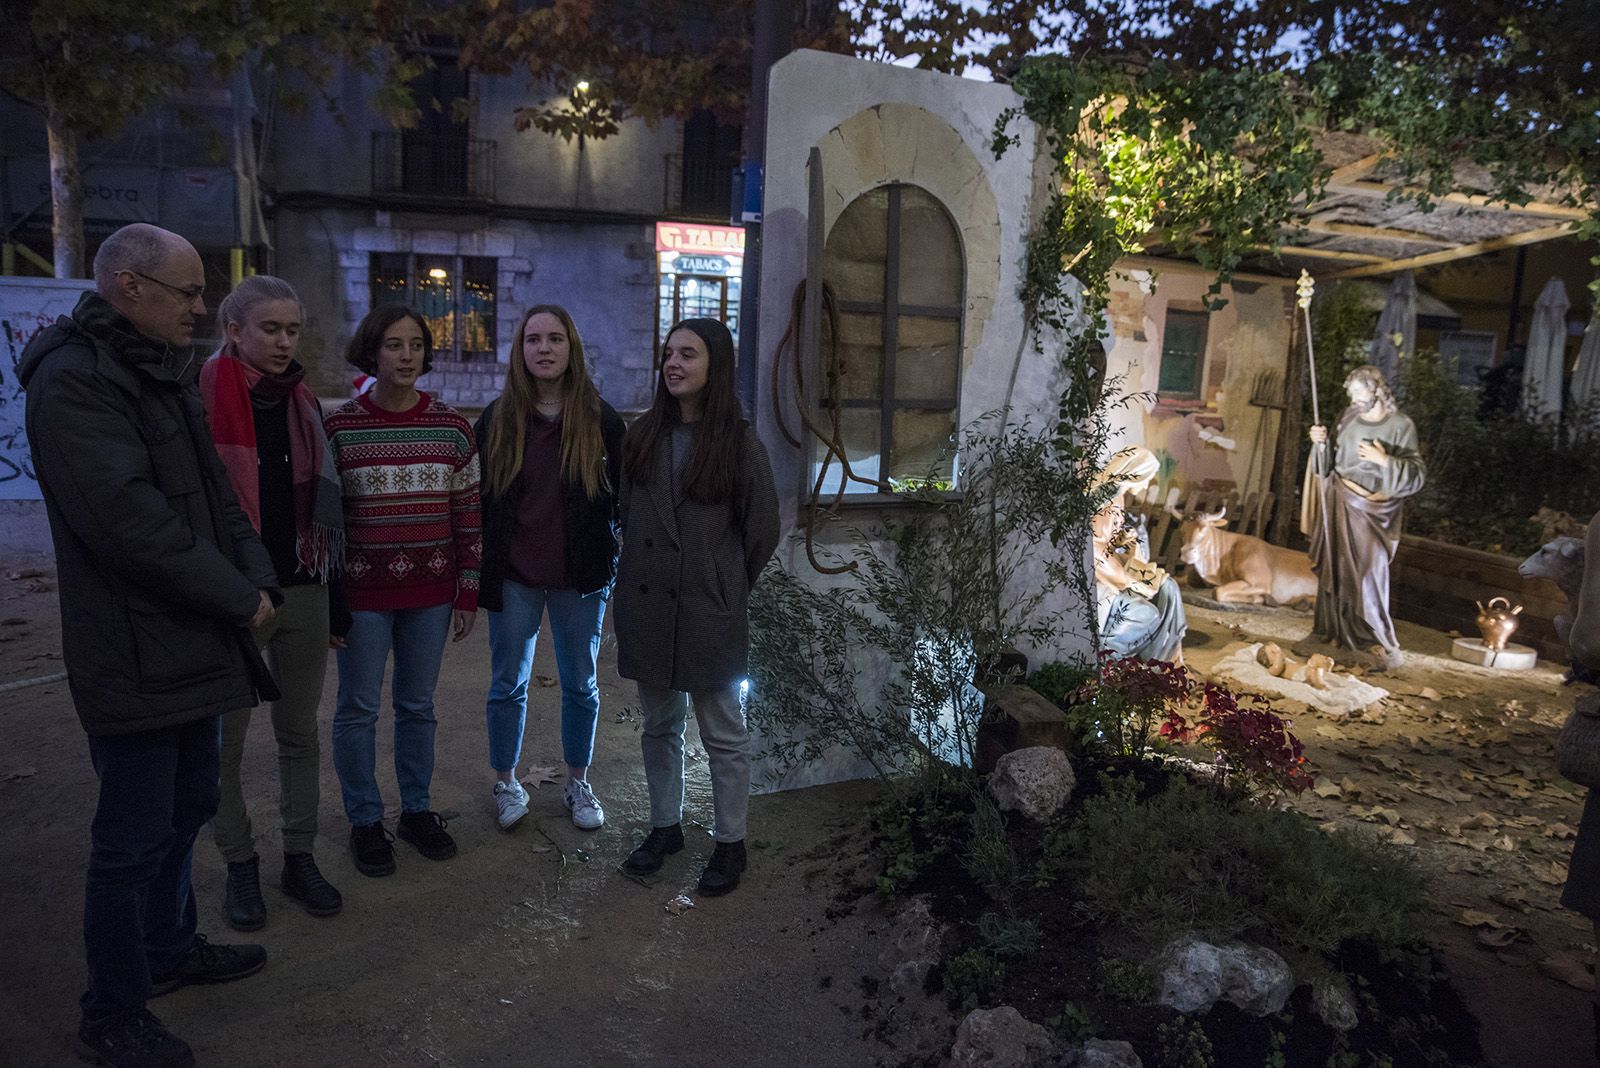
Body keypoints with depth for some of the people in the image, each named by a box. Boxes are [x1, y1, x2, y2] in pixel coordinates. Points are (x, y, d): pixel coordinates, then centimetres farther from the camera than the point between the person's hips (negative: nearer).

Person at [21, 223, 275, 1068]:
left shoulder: (164, 374, 13)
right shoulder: (74, 380, -18)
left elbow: (213, 493, 14)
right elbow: (127, 520, -27)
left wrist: (255, 575, -2)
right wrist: (238, 597, -17)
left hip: (193, 644, 9)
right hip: (136, 658, -9)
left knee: (186, 807, 22)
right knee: (132, 838, 3)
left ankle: (170, 949, 41)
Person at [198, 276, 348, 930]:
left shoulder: (302, 405, 8)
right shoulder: (202, 400, -8)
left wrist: (336, 601, 12)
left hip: (302, 592, 4)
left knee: (300, 732, 12)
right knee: (223, 741, 7)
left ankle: (300, 858, 26)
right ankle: (239, 867, 25)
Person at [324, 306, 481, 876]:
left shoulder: (452, 427, 1)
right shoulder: (339, 427, -4)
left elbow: (467, 515, 4)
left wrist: (468, 592, 3)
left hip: (430, 593, 2)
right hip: (362, 591, -2)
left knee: (418, 705, 14)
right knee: (358, 709, 8)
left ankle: (417, 809, 30)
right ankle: (365, 821, 25)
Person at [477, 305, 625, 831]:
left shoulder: (601, 419, -2)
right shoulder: (496, 419, 0)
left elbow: (622, 497, 3)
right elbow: (478, 500, 3)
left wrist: (617, 564, -4)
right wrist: (479, 574, -1)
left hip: (581, 577, 0)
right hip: (513, 577, 0)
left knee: (580, 684, 12)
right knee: (508, 685, 11)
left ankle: (577, 782, 30)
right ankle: (506, 782, 30)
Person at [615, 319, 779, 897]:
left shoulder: (739, 444, -8)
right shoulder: (642, 436, 5)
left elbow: (761, 531, -1)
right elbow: (626, 514, 13)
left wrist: (725, 588, 6)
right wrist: (638, 575, 11)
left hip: (709, 613, -4)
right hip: (646, 605, 5)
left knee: (723, 734, 8)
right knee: (660, 727, 17)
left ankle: (730, 844, 24)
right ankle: (665, 826, 35)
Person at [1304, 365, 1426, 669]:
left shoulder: (1401, 425, -6)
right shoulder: (1349, 417, 6)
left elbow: (1417, 475, -10)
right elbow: (1329, 463, 12)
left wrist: (1384, 461, -23)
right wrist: (1321, 444, -7)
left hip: (1372, 511, -4)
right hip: (1339, 505, 4)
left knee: (1368, 573, -6)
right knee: (1333, 569, 8)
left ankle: (1378, 641, 5)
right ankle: (1327, 632, 17)